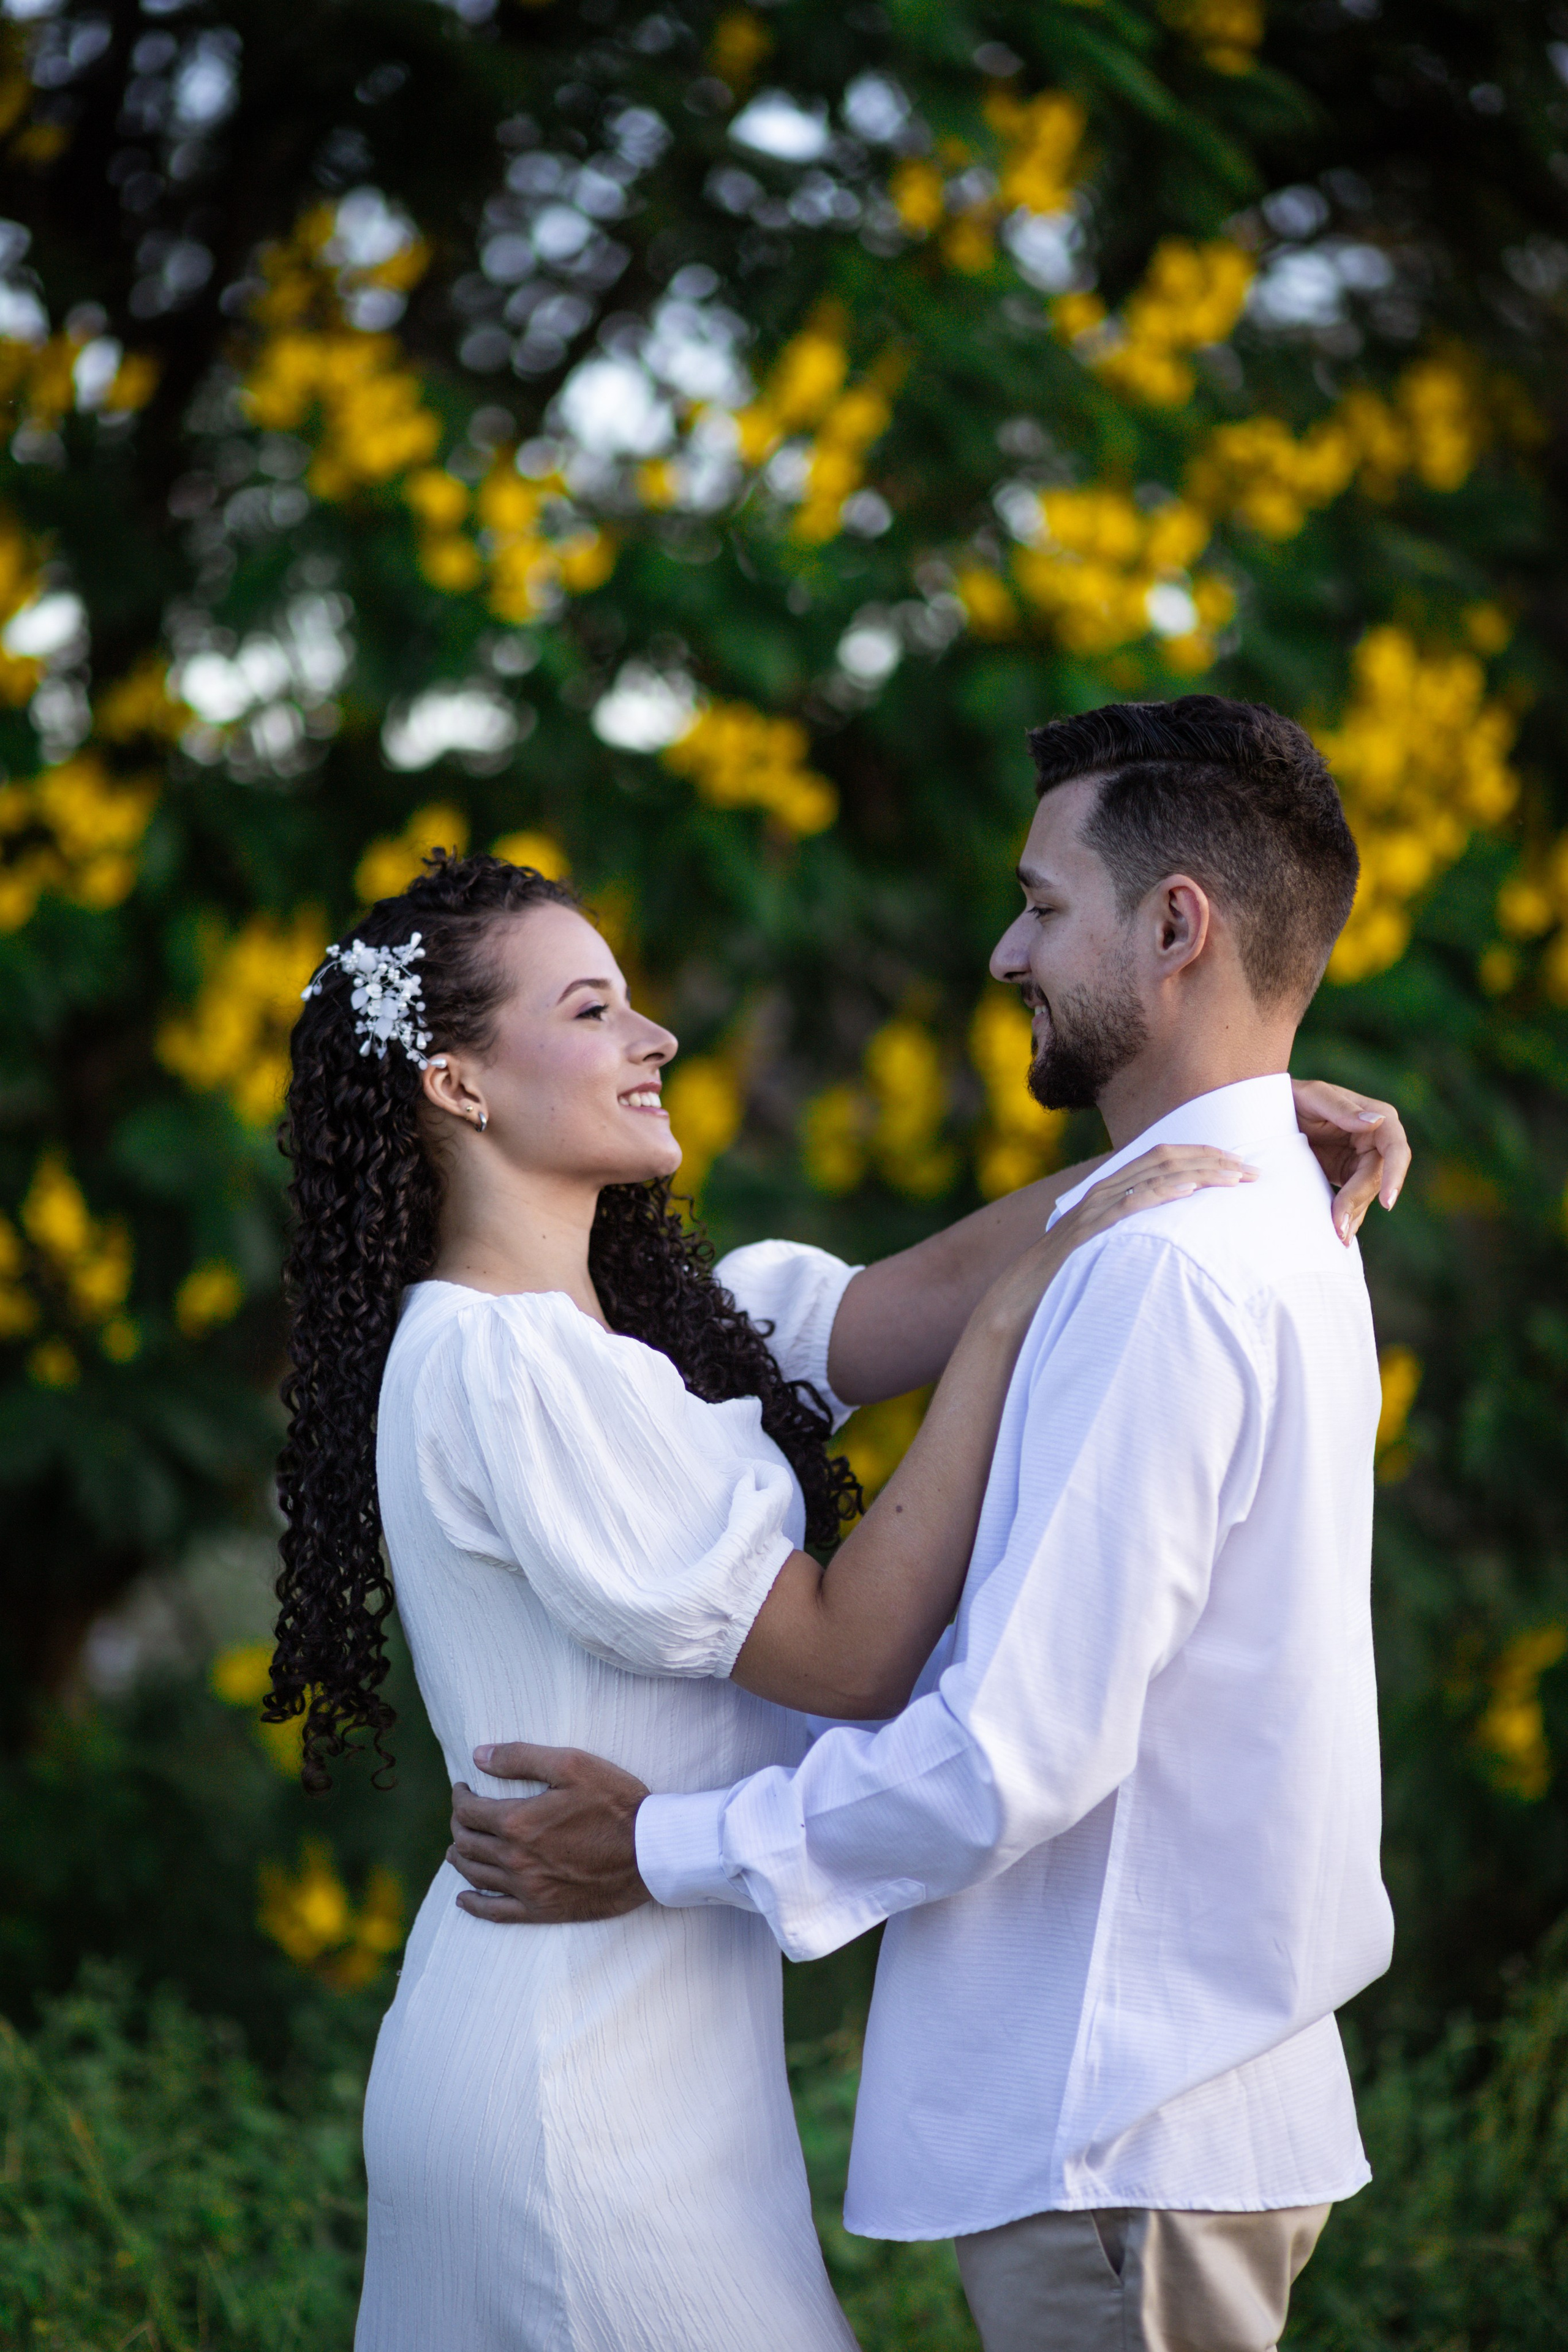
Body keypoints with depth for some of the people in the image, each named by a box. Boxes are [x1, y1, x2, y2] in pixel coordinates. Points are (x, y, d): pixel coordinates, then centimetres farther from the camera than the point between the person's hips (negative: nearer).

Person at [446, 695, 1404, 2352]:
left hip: (1119, 2145, -10)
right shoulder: (1272, 1235, 12)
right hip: (1191, 2089, 10)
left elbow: (1024, 1751, -24)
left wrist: (669, 1849, -13)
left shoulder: (1168, 1272, -21)